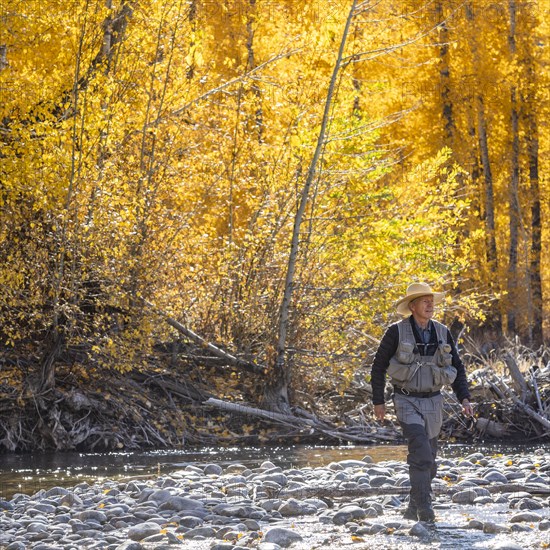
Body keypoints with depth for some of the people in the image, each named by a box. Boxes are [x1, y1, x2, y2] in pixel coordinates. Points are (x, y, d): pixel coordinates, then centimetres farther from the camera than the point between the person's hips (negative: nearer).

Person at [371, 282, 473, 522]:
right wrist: (378, 401, -2)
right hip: (407, 401, -5)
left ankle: (413, 509, 22)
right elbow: (379, 366, -2)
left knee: (428, 459, 9)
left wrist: (464, 398, -2)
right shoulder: (396, 332, -9)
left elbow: (457, 367, 10)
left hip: (433, 401, 5)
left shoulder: (442, 333, 3)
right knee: (421, 454, -21)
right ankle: (424, 507, -18)